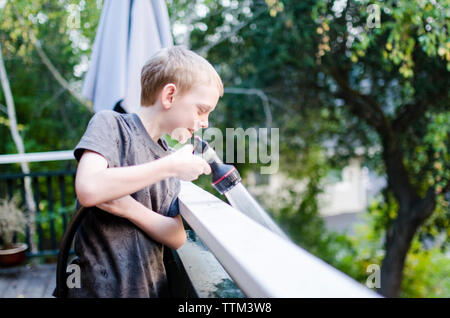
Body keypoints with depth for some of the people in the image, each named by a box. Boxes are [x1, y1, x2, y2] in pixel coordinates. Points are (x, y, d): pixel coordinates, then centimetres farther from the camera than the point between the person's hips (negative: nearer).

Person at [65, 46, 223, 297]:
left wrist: (129, 207, -17)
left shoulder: (170, 157, 7)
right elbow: (88, 189, -26)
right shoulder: (110, 124, -8)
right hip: (102, 287, -5)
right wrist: (171, 166, -22)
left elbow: (177, 238, 0)